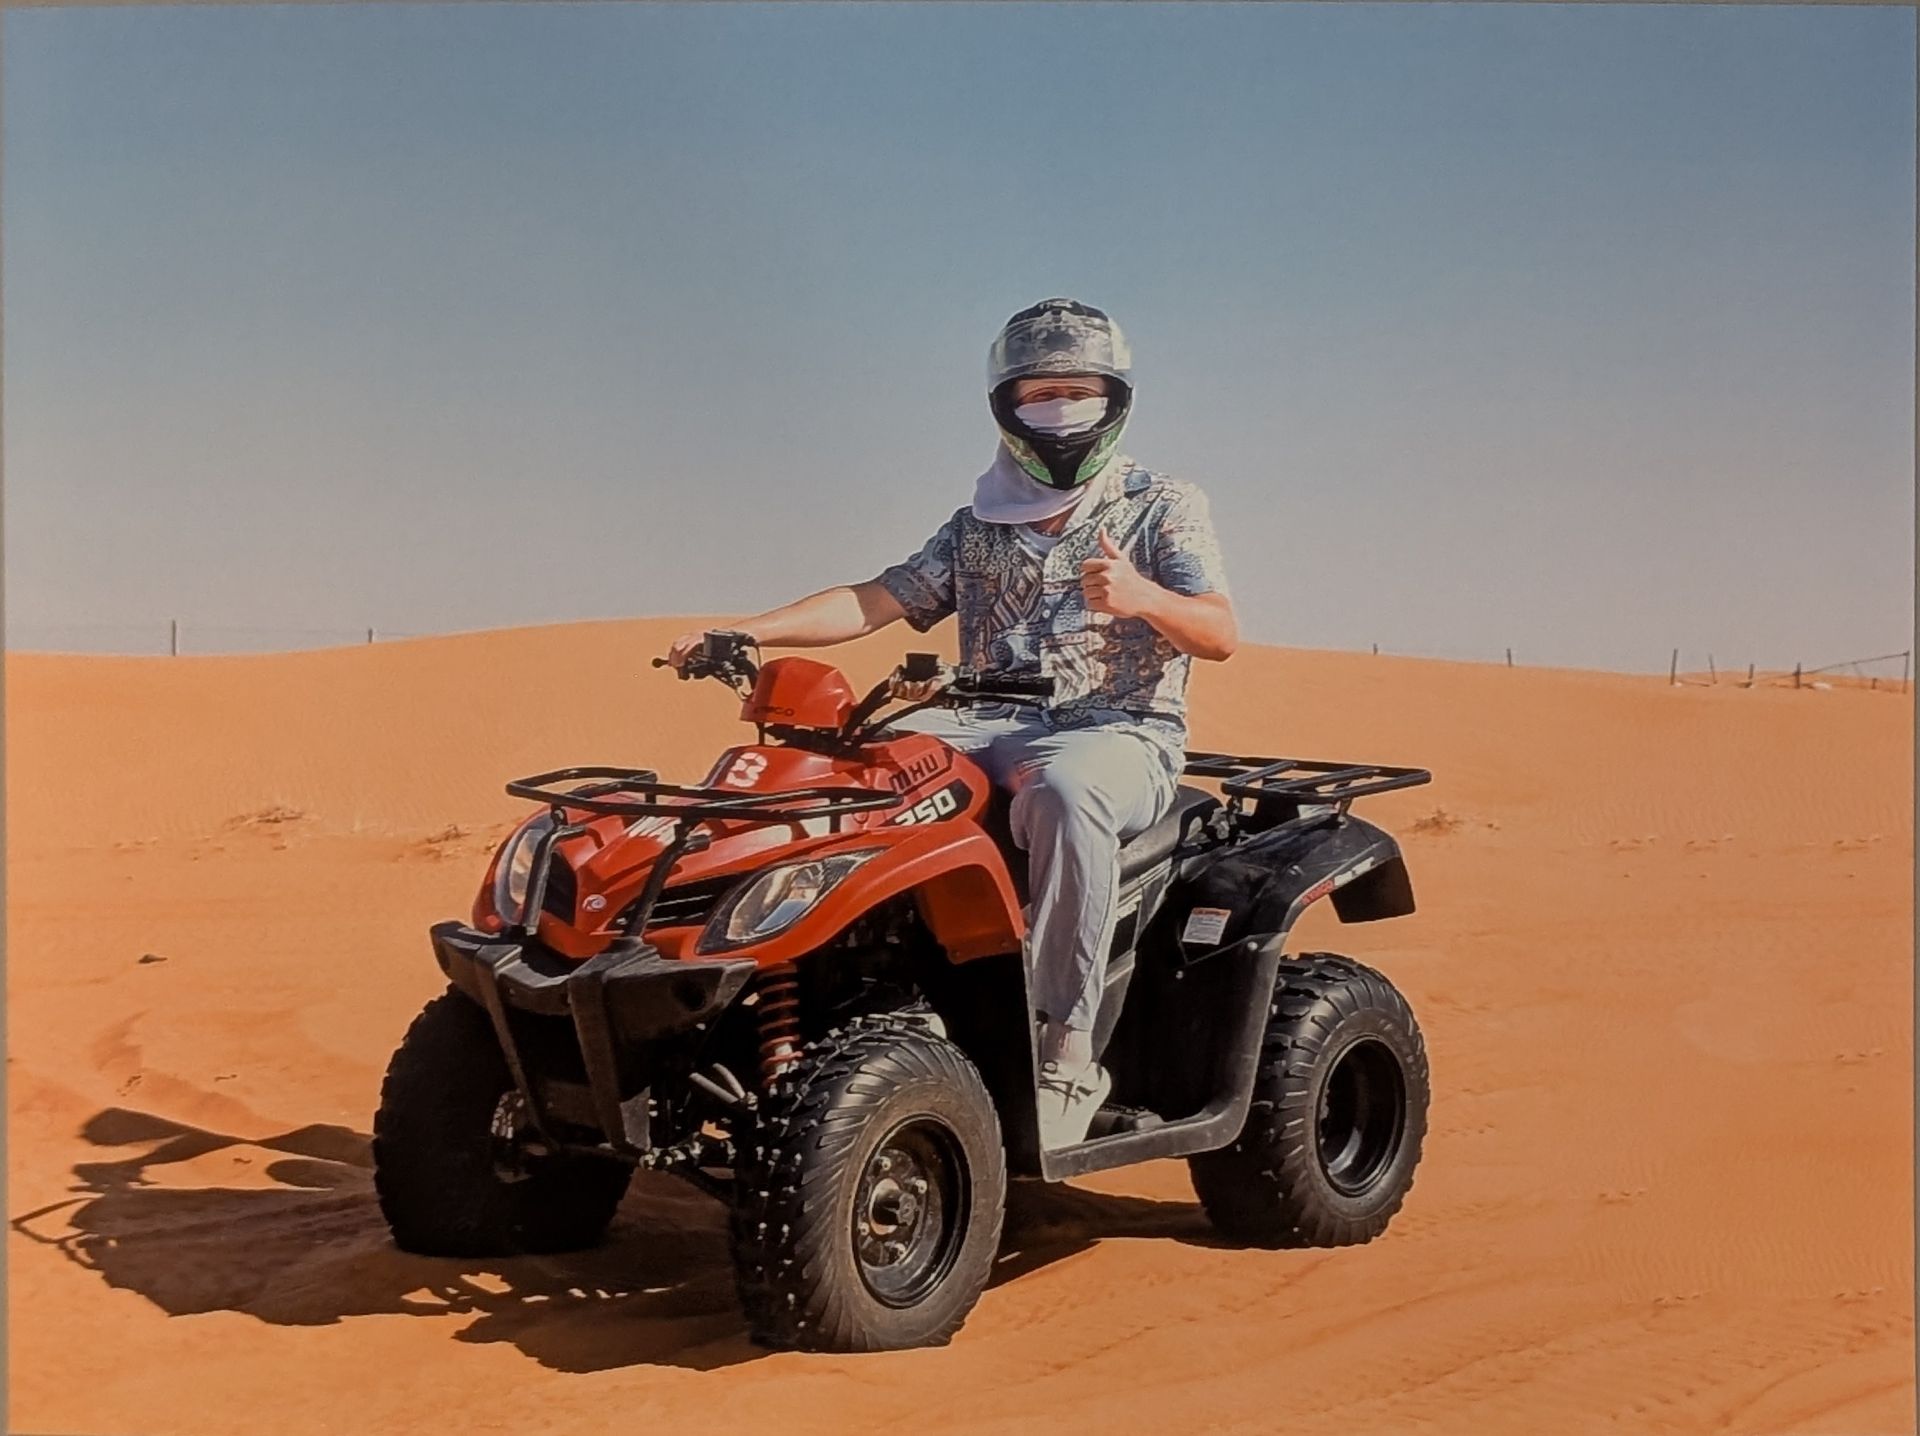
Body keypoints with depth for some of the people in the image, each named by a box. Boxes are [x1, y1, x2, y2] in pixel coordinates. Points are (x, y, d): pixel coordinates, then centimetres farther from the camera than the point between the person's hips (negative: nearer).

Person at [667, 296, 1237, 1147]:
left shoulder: (1163, 509, 10)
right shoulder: (979, 527, 21)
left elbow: (1220, 635, -3)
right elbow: (880, 600, 10)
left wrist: (1143, 598, -25)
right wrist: (746, 631, -4)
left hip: (1121, 732, -4)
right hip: (988, 726, 4)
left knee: (1060, 792, -40)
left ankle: (1065, 1051, -35)